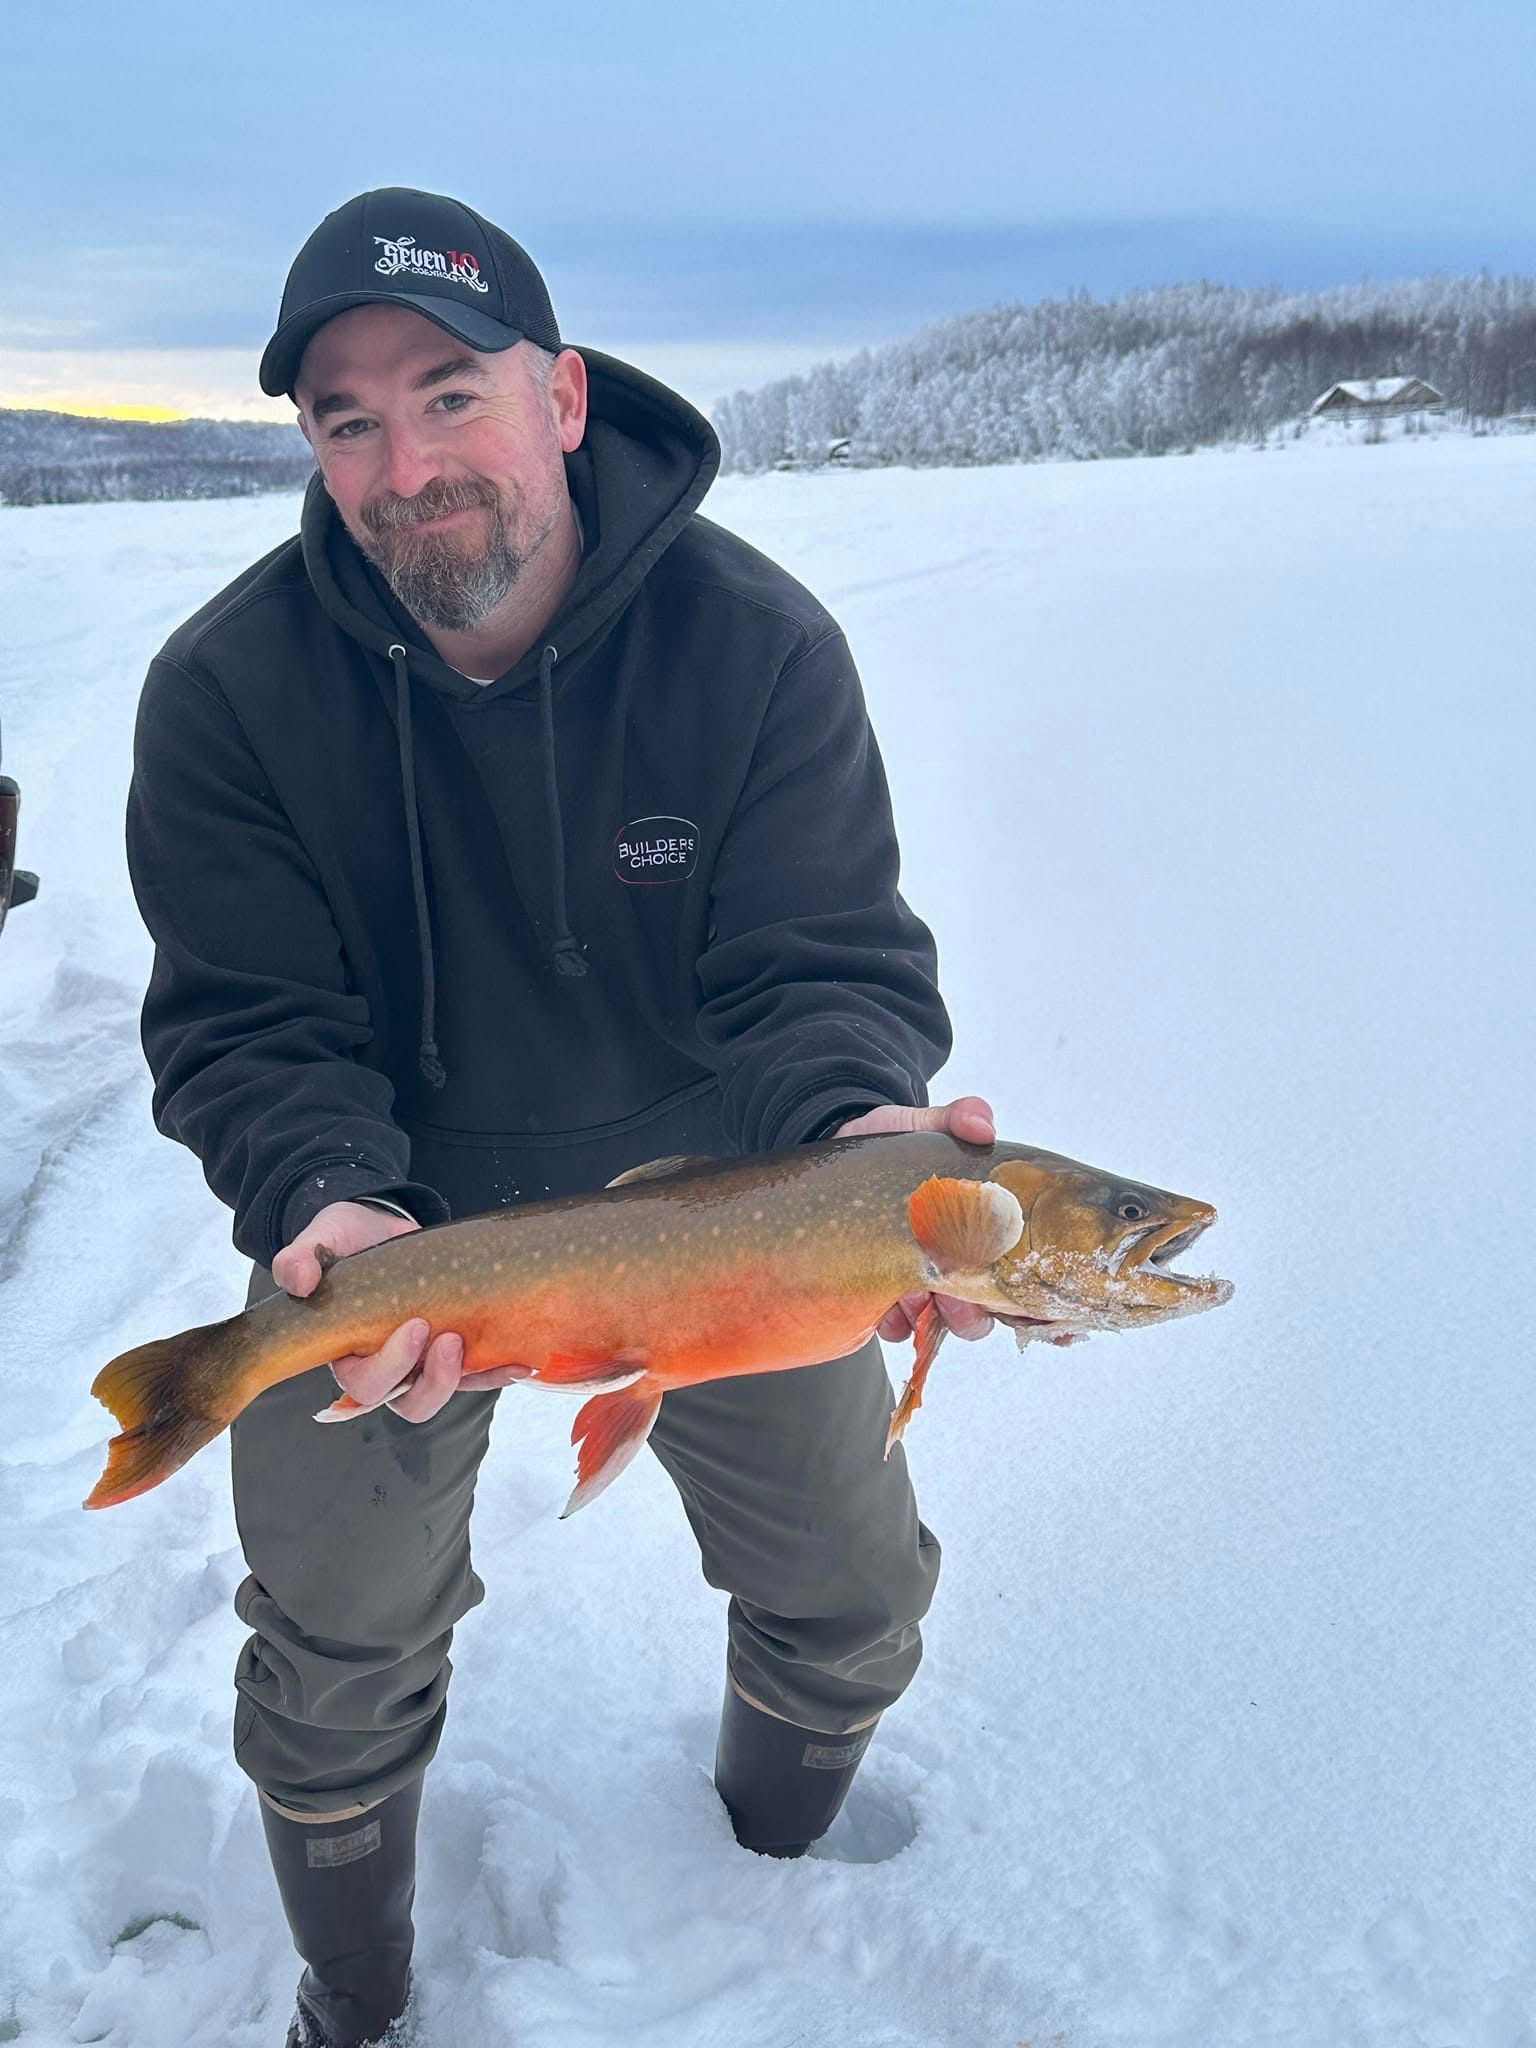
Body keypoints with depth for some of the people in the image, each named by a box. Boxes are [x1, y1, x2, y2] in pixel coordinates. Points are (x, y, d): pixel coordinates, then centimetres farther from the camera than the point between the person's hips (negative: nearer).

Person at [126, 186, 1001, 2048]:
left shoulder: (758, 643, -19)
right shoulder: (227, 689, -18)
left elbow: (828, 964, -21)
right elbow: (249, 1034, -17)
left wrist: (858, 1127, -43)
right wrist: (332, 1206, -38)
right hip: (399, 1211, 0)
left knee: (853, 1599, 10)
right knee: (334, 1665, 8)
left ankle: (779, 1856, 48)